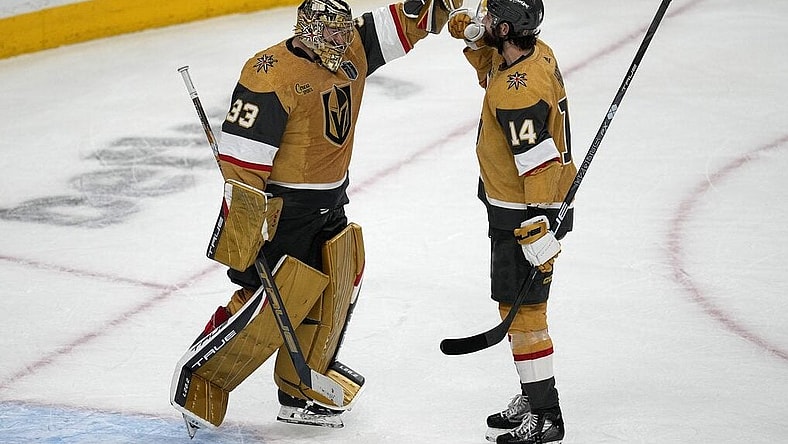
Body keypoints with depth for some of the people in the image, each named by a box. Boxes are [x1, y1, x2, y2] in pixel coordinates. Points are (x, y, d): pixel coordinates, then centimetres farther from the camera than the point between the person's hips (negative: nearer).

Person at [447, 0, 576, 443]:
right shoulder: (537, 52, 0)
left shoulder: (518, 93, -28)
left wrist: (538, 230, -30)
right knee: (515, 303, 20)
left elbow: (541, 165, -30)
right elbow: (492, 70, 21)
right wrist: (475, 39, 0)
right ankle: (534, 395, 31)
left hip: (524, 214, -10)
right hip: (512, 206, 10)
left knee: (522, 309, -4)